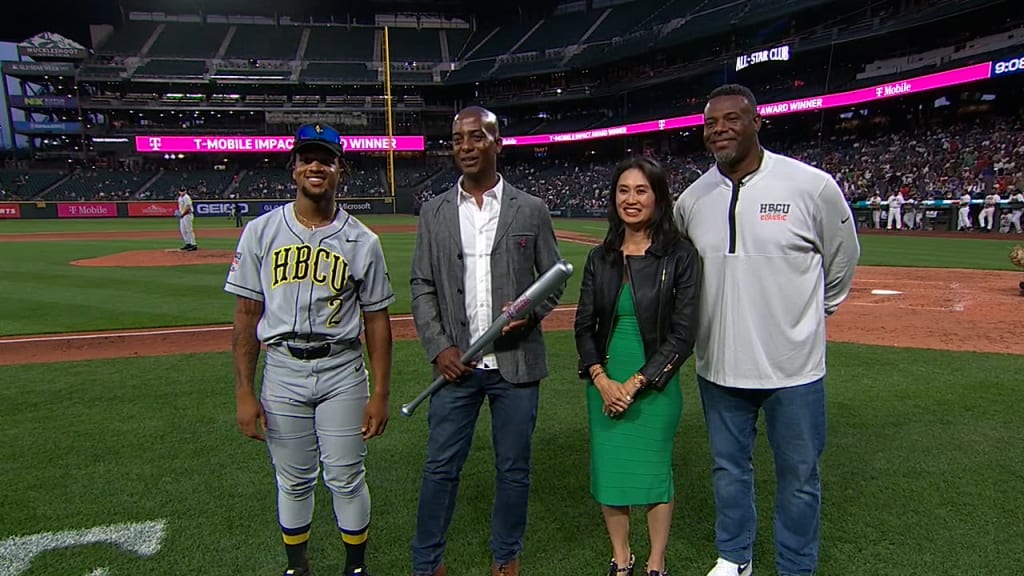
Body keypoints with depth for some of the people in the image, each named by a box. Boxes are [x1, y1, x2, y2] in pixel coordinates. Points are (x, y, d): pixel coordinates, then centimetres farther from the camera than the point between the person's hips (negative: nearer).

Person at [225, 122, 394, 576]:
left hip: (343, 371, -1)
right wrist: (244, 392, -3)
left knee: (346, 478, 7)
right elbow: (247, 315, 1)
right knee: (293, 481, 13)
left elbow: (376, 320, 1)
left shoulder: (363, 242, -2)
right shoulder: (261, 232, 0)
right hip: (282, 371, 1)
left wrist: (381, 394, -2)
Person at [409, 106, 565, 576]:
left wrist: (530, 310, -14)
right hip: (455, 362, 1)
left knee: (513, 468, 11)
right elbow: (422, 286, 5)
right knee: (440, 467, 8)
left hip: (517, 362, 0)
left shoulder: (532, 210, 2)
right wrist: (438, 347, -6)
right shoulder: (433, 212, 6)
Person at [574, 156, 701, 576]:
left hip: (655, 386, -3)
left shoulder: (680, 256, -7)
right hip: (604, 384, 4)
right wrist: (602, 379, -9)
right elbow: (584, 326, 5)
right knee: (608, 471, 11)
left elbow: (683, 335, -10)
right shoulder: (600, 258, 4)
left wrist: (635, 384, -14)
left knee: (653, 473, 9)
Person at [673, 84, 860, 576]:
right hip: (718, 365, 3)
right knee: (728, 467, 18)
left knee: (799, 476, 12)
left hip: (794, 366, -3)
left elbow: (842, 260, 5)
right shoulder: (691, 199, -1)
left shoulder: (812, 186, -11)